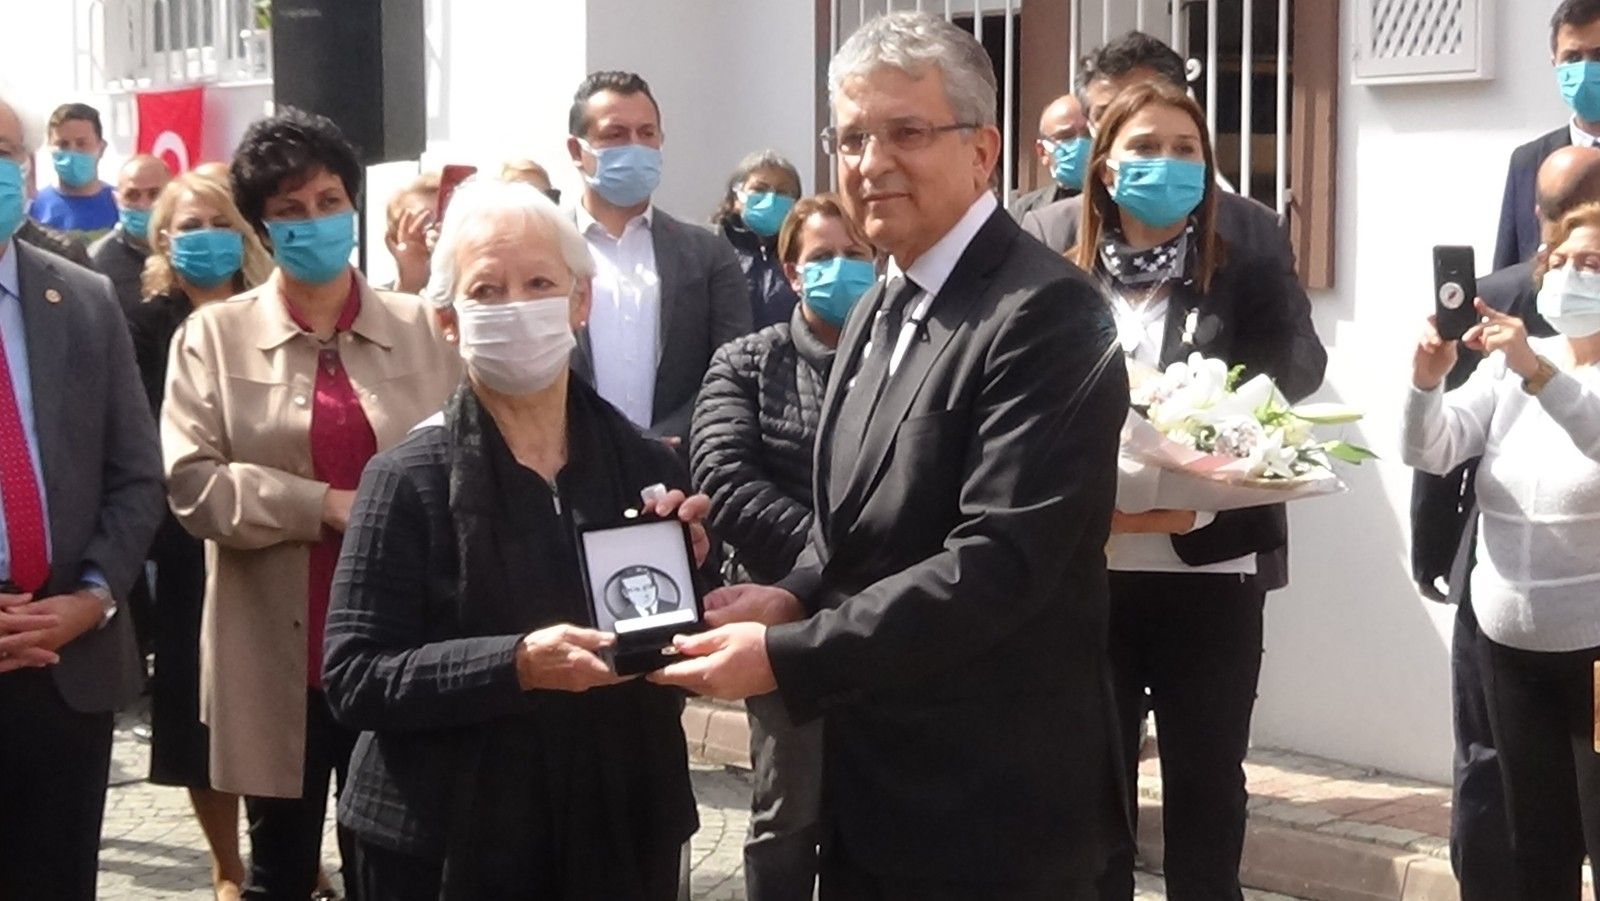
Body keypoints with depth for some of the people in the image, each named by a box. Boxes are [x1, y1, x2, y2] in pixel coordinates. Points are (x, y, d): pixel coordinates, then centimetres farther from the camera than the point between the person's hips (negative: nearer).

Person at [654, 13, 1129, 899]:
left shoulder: (1044, 315, -18)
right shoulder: (879, 311, 12)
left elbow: (998, 563, -25)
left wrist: (787, 655, -23)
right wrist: (797, 596, -1)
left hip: (991, 815, -8)